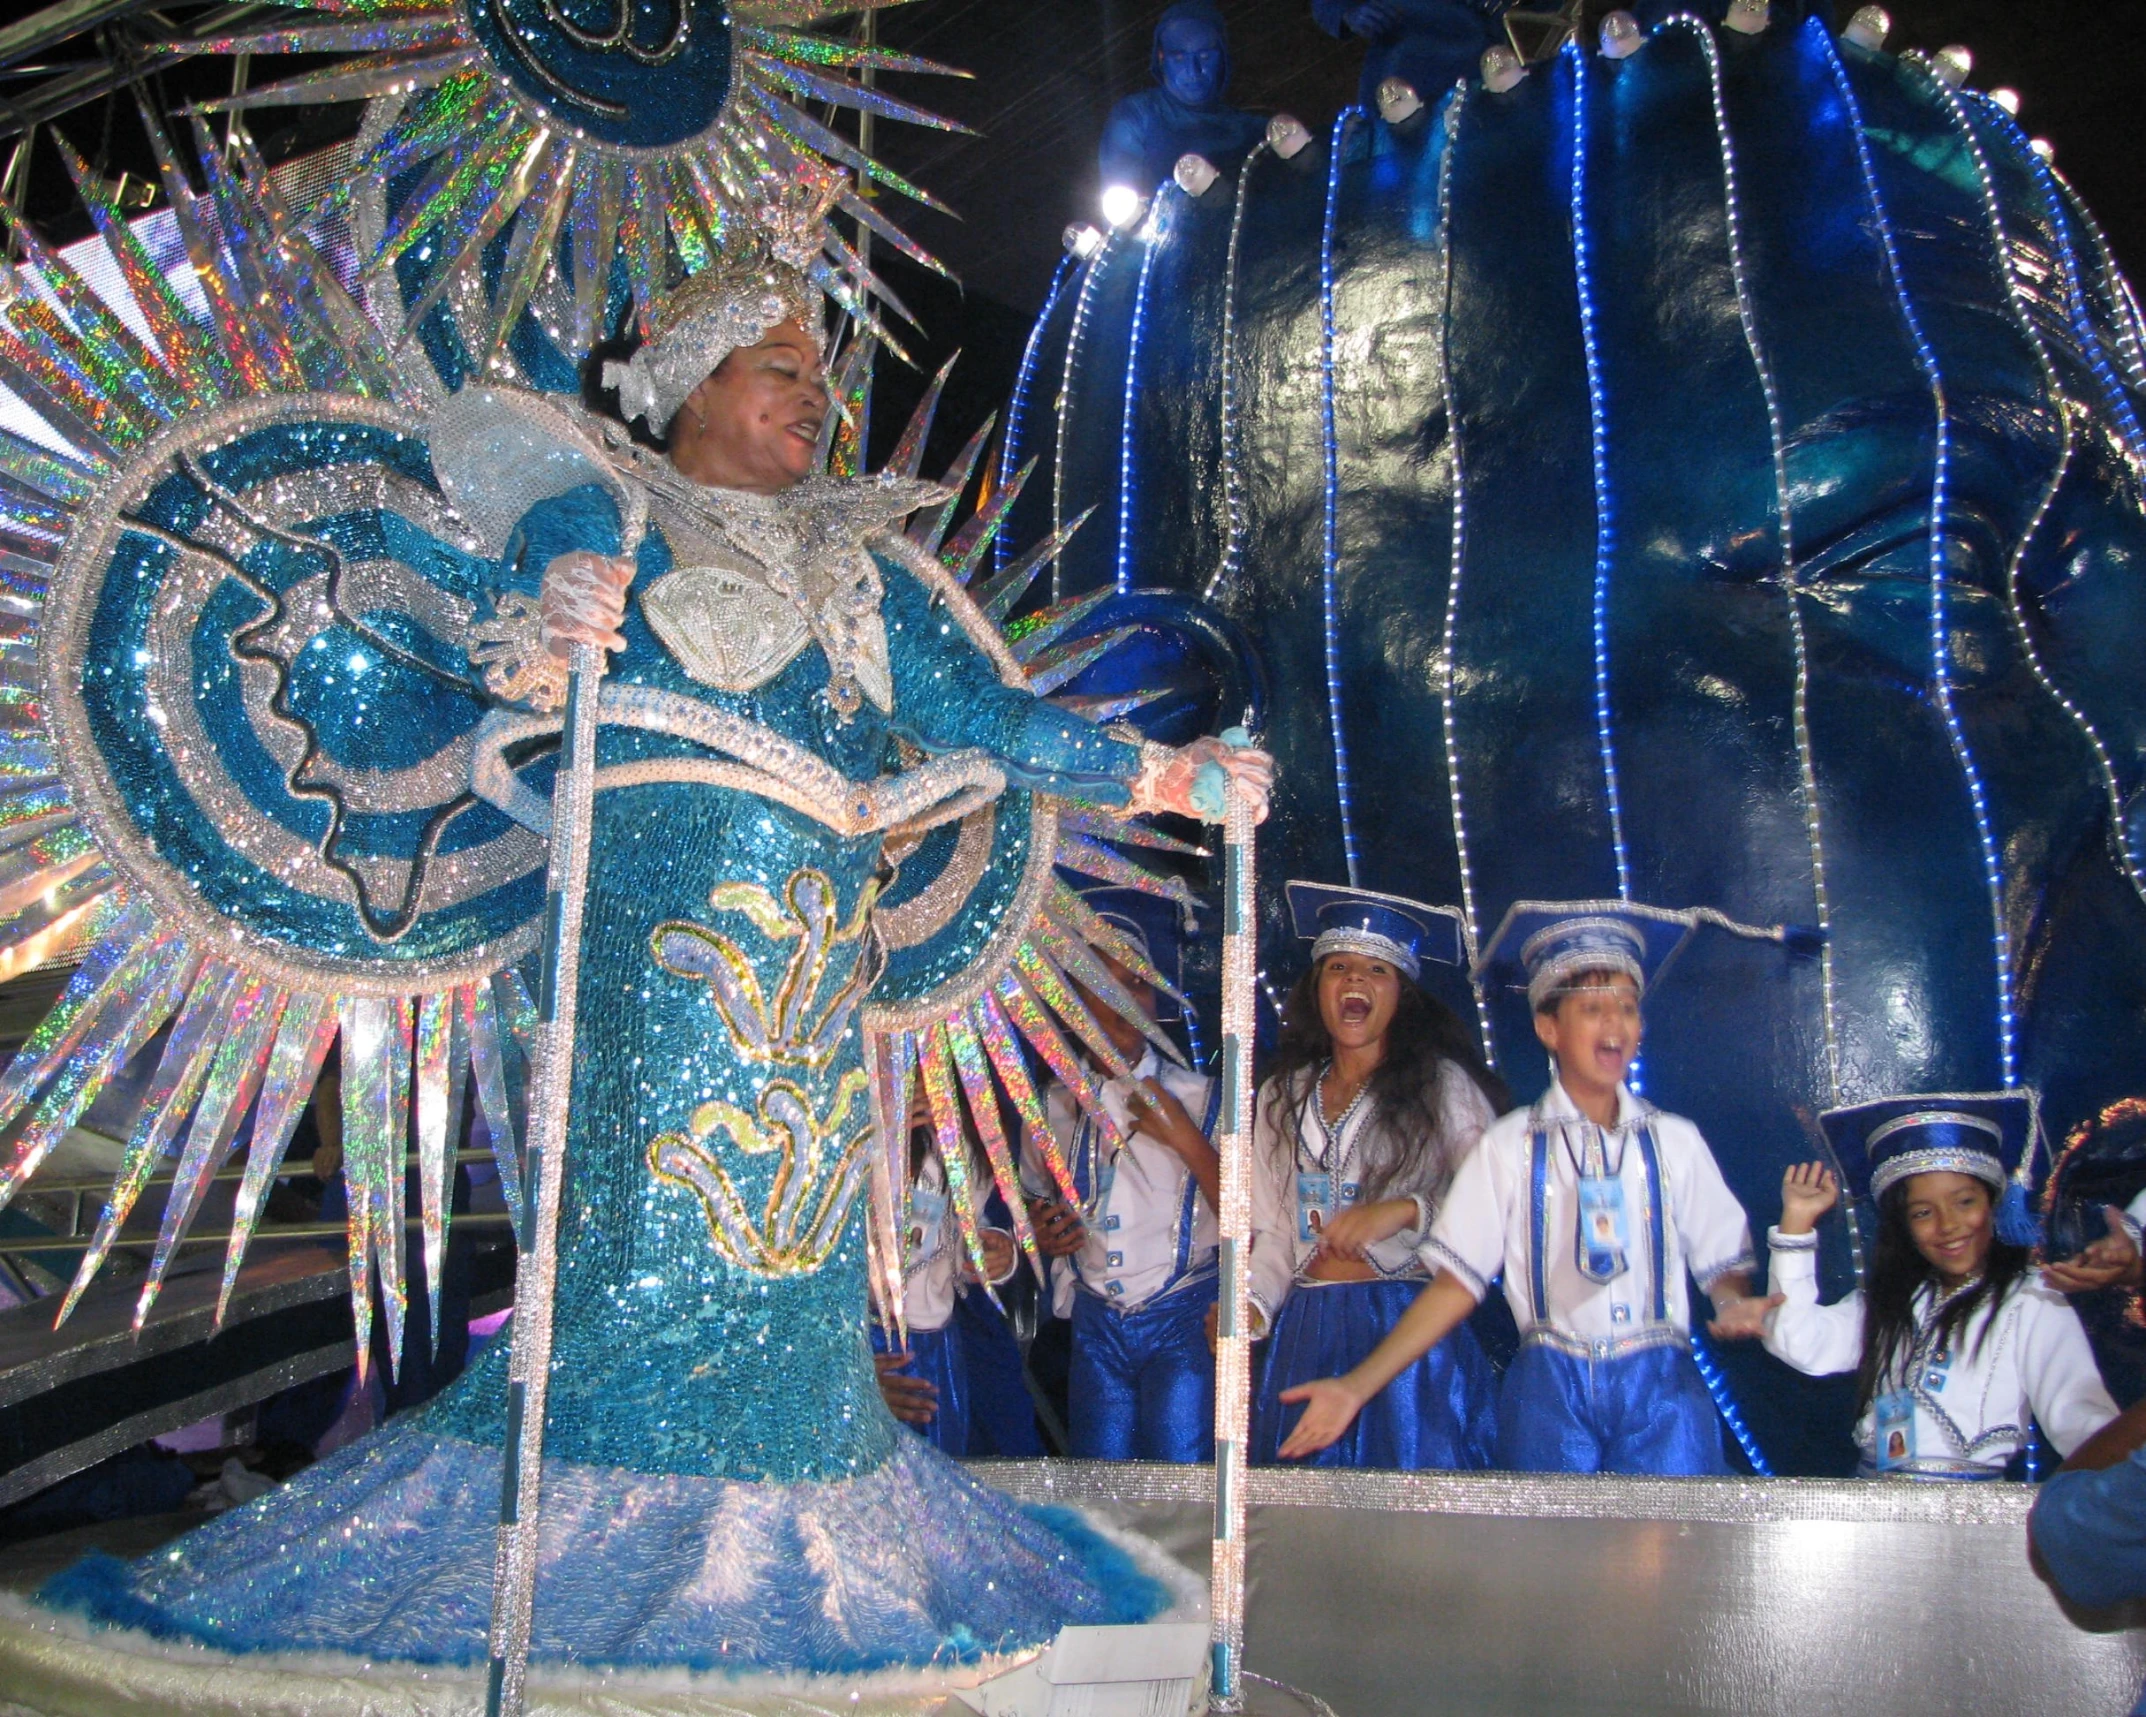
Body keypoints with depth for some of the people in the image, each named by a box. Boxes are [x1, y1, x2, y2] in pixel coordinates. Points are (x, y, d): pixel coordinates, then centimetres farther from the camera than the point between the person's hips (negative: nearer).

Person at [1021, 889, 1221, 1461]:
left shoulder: (1201, 1096, -1)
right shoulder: (1053, 1107, 8)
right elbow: (1035, 1201, 24)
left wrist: (1187, 1141, -16)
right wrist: (1041, 1235, 2)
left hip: (1183, 1321, -3)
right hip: (1095, 1323, 3)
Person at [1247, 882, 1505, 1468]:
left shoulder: (1444, 1084, 1)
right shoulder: (1283, 1096, 15)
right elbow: (1274, 1230, 14)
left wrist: (1407, 1211, -20)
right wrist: (1254, 1304, -2)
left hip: (1415, 1331, -4)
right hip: (1307, 1335, 4)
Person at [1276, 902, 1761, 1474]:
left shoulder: (1674, 1142, 9)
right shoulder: (1510, 1146, 5)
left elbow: (1724, 1268, 7)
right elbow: (1456, 1283, 2)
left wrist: (1741, 1311, -17)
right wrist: (1358, 1386, -6)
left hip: (1661, 1389, 1)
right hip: (1550, 1387, -1)